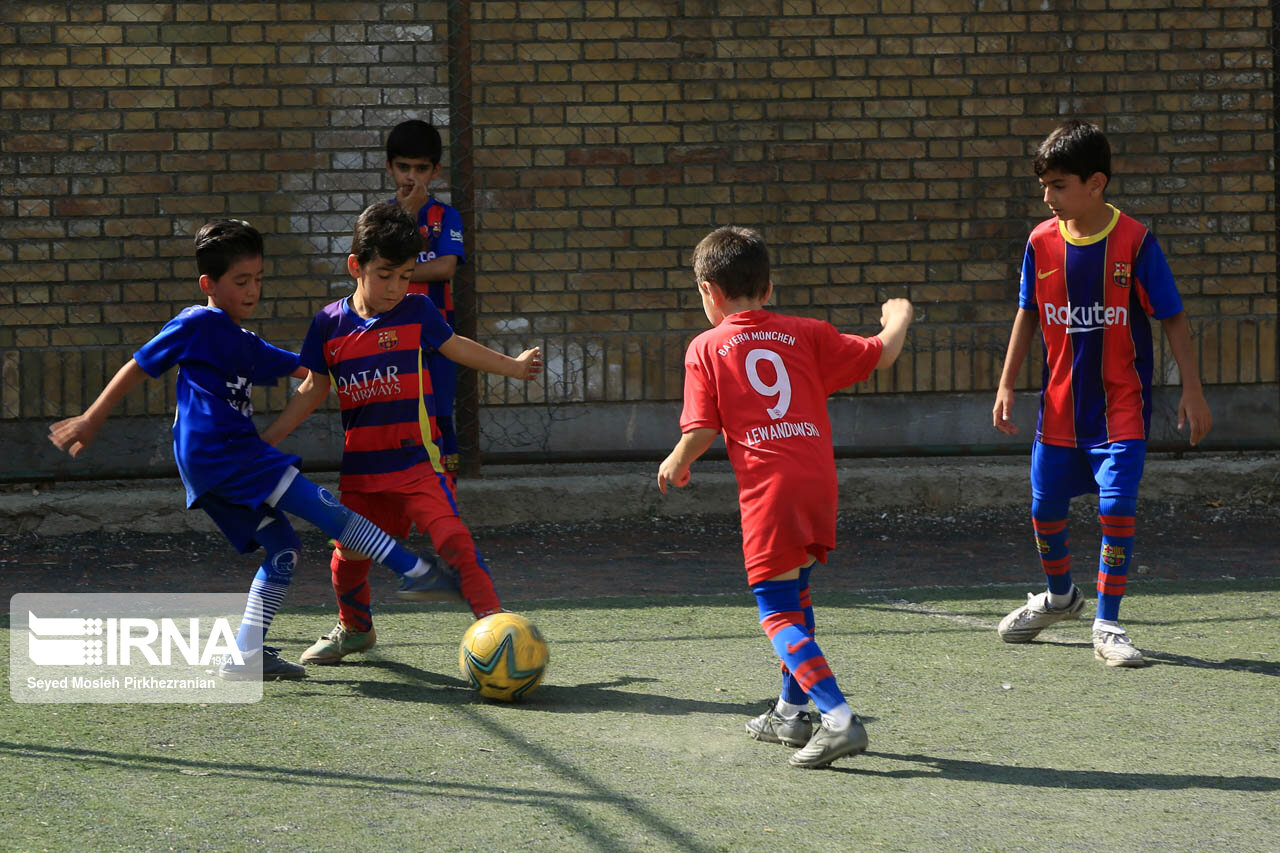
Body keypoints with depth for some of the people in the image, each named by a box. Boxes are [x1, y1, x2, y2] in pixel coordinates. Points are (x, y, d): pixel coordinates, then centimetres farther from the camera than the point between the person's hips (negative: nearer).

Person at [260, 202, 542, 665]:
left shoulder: (416, 311, -4)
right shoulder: (329, 323, -1)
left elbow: (454, 346, 15)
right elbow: (313, 388, 11)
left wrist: (512, 365, 24)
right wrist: (267, 438, 11)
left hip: (416, 458, -2)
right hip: (360, 466, 2)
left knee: (453, 538, -20)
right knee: (349, 555, 11)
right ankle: (355, 628, 38)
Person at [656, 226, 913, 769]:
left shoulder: (706, 348, 4)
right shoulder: (806, 335, 13)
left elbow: (701, 429, -1)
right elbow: (879, 355, 14)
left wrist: (676, 463, 20)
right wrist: (899, 318, 35)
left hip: (767, 488, -5)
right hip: (819, 479, 5)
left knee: (777, 612, -4)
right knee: (796, 593, 24)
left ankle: (839, 719, -21)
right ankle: (791, 712, 33)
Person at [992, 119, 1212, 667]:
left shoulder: (1135, 242, -13)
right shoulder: (1042, 242, -3)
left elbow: (1173, 317, -7)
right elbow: (1028, 314, 10)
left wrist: (1192, 391, -9)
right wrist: (1007, 384, 7)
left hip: (1121, 404, -4)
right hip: (1060, 403, 4)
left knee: (1117, 504, -15)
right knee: (1045, 506, 12)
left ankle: (1107, 626, -5)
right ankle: (1059, 595, 40)